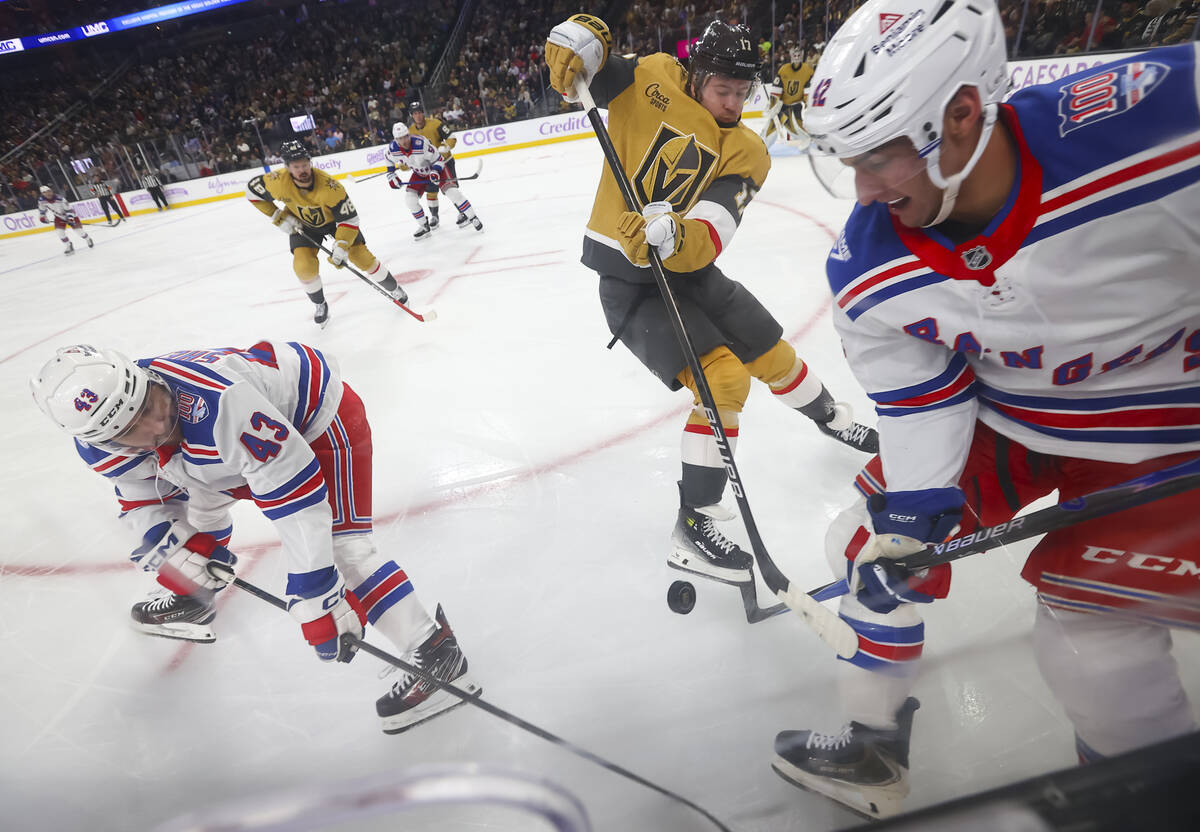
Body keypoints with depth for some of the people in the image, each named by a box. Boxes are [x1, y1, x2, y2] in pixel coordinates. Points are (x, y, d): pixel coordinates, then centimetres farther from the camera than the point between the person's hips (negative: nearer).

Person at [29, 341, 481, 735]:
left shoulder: (215, 400, -39)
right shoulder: (102, 446, -13)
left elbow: (296, 492, -38)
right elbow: (144, 500, 5)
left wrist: (316, 597, -37)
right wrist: (182, 547, -14)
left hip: (319, 414, -8)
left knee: (338, 544, -20)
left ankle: (437, 655, -14)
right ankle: (190, 598, 48)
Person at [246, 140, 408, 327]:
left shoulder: (330, 186, -36)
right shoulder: (278, 182, -30)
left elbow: (349, 219, -29)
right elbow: (252, 190, -10)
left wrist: (340, 248, -37)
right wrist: (278, 217, -14)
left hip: (335, 218, -1)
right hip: (303, 224, 2)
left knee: (361, 256, -7)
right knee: (304, 266, -15)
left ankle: (393, 288, 18)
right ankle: (319, 305, 11)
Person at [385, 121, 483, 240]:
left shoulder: (421, 143, -33)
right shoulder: (392, 148, -19)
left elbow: (438, 160, -21)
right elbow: (389, 159, 6)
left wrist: (435, 172, -37)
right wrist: (391, 175, 1)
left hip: (436, 168, -5)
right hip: (419, 173, 5)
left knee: (452, 191, -22)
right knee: (410, 198, -7)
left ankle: (473, 219, -10)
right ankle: (424, 227, 9)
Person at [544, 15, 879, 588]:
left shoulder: (747, 153, -2)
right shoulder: (653, 80, -6)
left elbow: (710, 236, -18)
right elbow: (581, 48, 1)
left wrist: (672, 235, -40)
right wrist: (580, 38, -23)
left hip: (688, 266, 5)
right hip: (627, 274, -5)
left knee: (772, 354, 16)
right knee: (724, 377, -21)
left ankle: (829, 418, 49)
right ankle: (694, 523, -11)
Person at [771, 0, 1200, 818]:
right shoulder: (868, 268, -19)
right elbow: (917, 395, -11)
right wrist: (911, 514, -16)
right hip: (1006, 411, 4)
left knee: (1087, 623, -11)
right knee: (872, 539, 1)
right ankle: (873, 746, 24)